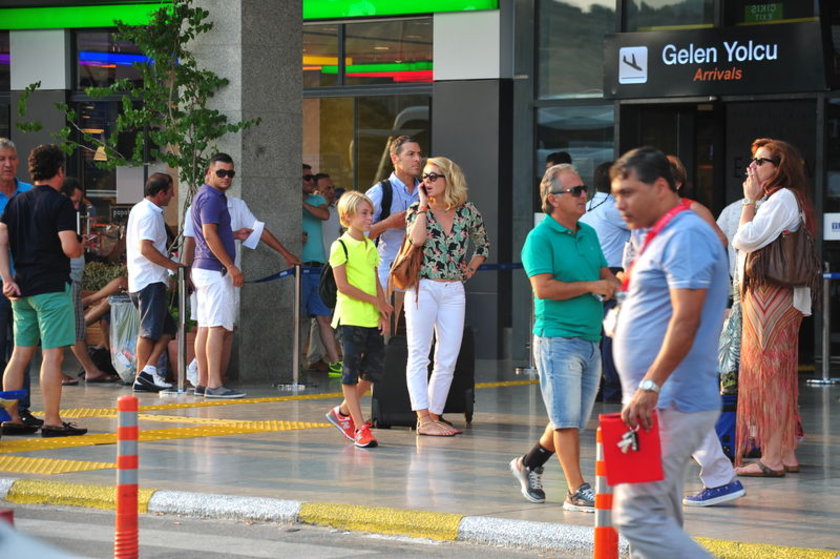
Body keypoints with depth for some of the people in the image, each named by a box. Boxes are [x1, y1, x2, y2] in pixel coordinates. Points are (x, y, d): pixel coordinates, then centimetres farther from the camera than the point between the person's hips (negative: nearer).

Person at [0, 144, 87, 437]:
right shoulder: (60, 203, -9)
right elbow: (69, 247, -16)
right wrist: (80, 249, 6)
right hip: (52, 286, -7)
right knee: (52, 355, -5)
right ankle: (51, 421, -5)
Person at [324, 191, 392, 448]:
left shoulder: (371, 247, 15)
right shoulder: (340, 247, -7)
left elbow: (376, 283, 15)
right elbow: (342, 285, -13)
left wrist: (383, 314, 4)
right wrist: (375, 301, -11)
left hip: (373, 320, 7)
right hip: (350, 318, -7)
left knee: (374, 369, 5)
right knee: (351, 371, -3)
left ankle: (343, 411, 23)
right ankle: (360, 427, -1)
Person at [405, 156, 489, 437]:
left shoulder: (468, 212, 6)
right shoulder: (417, 210, 0)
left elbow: (483, 245, 23)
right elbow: (417, 239, -21)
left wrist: (470, 269, 8)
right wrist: (424, 205, -12)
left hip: (453, 291, 3)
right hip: (423, 287, -3)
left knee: (448, 359, 1)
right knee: (419, 355, -5)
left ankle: (434, 416, 8)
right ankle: (423, 419, -7)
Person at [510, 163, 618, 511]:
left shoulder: (589, 234, 15)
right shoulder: (540, 238, -9)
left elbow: (606, 274, 23)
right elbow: (543, 288, -18)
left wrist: (611, 285, -2)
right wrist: (590, 286, -13)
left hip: (590, 339, 8)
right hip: (558, 339, -8)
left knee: (576, 420, 13)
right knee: (566, 419, -6)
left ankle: (529, 464, 33)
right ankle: (577, 492, -3)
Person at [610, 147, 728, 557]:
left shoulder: (686, 235, -14)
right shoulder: (663, 238, 19)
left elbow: (685, 320, -23)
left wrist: (649, 386, -26)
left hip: (671, 407, -11)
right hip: (659, 405, 11)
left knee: (639, 515, -14)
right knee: (659, 519, 10)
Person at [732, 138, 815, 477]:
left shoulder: (783, 198, -11)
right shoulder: (775, 199, 21)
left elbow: (746, 238, -19)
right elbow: (741, 243, 16)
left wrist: (750, 200, -7)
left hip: (772, 296, -10)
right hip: (760, 294, 10)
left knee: (770, 373, -9)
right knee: (780, 375, 11)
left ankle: (772, 458, -9)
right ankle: (787, 455, 14)